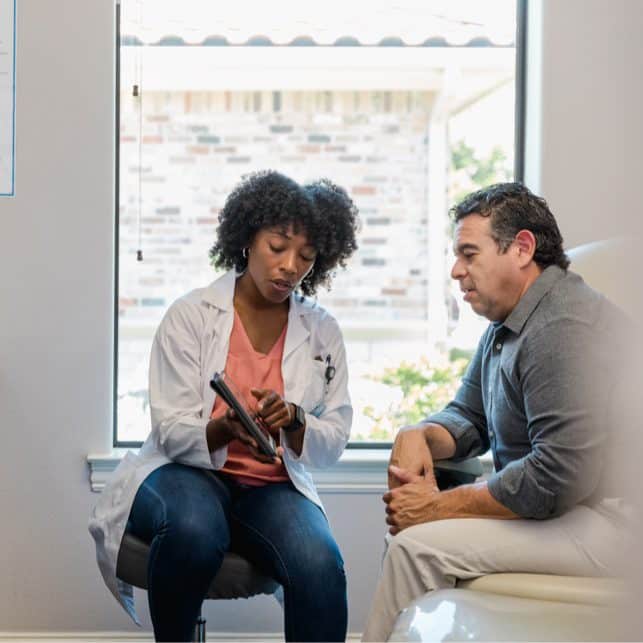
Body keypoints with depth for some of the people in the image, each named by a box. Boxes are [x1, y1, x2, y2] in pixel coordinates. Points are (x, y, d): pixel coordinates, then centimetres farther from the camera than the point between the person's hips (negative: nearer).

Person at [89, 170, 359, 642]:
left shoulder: (322, 331, 6)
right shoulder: (191, 315, -2)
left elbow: (334, 442, 4)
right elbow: (171, 432, -7)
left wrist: (292, 420, -18)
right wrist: (226, 428, -29)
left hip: (275, 485, 2)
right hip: (187, 471, -2)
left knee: (321, 567, -31)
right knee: (194, 530, -38)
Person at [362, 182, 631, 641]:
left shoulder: (565, 329, -21)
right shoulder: (507, 326, 14)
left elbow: (561, 475, -28)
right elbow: (468, 417, 20)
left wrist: (440, 506, -18)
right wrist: (418, 436, -4)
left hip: (602, 521, -11)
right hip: (558, 502, 11)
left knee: (418, 544, -19)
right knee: (407, 518, 10)